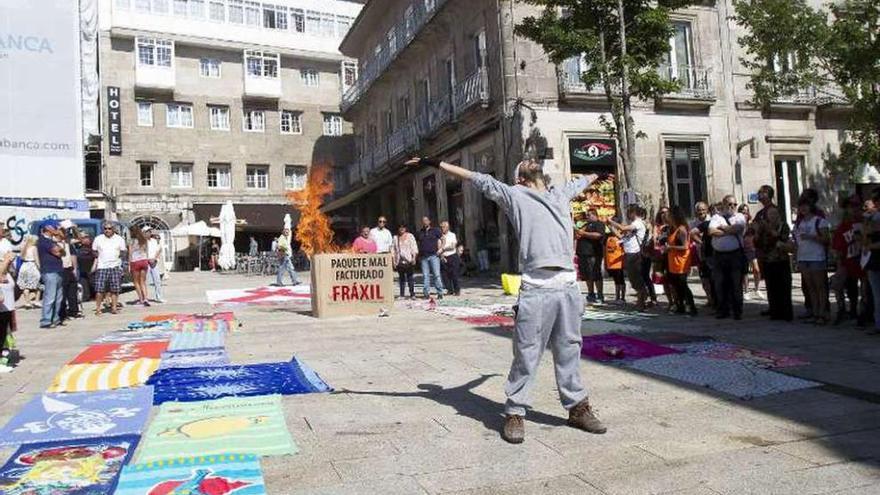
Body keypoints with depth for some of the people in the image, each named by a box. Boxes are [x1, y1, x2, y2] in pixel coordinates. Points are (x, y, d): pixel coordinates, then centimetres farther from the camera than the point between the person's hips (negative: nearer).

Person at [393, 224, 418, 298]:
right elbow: (393, 249, 13)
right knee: (401, 278, 4)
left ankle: (412, 294, -1)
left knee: (410, 278, -4)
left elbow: (414, 247, 2)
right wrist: (394, 260, 6)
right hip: (399, 261, 2)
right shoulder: (395, 238, 13)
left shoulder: (410, 236, 7)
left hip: (408, 261, -2)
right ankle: (401, 294, 8)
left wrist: (414, 258, -8)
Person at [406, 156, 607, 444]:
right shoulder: (514, 195, 10)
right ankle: (514, 414, 8)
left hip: (569, 287, 5)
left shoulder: (561, 194, 23)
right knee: (526, 354, -3)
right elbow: (477, 179, 8)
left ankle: (578, 408, 25)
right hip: (536, 289, -4)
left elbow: (581, 182, 45)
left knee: (569, 351, 13)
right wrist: (435, 163, 7)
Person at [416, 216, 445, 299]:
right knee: (425, 276, 1)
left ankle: (440, 293, -2)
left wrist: (440, 249, -1)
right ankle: (426, 293, 5)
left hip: (434, 255, -3)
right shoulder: (419, 233, 15)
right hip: (423, 257, 3)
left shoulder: (435, 230, 8)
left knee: (437, 274, -6)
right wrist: (417, 253, 10)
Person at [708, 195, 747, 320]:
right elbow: (711, 231, -9)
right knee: (720, 284, 6)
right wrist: (730, 231, -6)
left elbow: (738, 228, -13)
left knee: (736, 284, 1)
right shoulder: (717, 217, 9)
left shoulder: (739, 217, 9)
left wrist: (722, 228, -3)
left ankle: (737, 311, 11)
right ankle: (723, 310, 18)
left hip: (736, 255, -1)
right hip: (719, 255, 1)